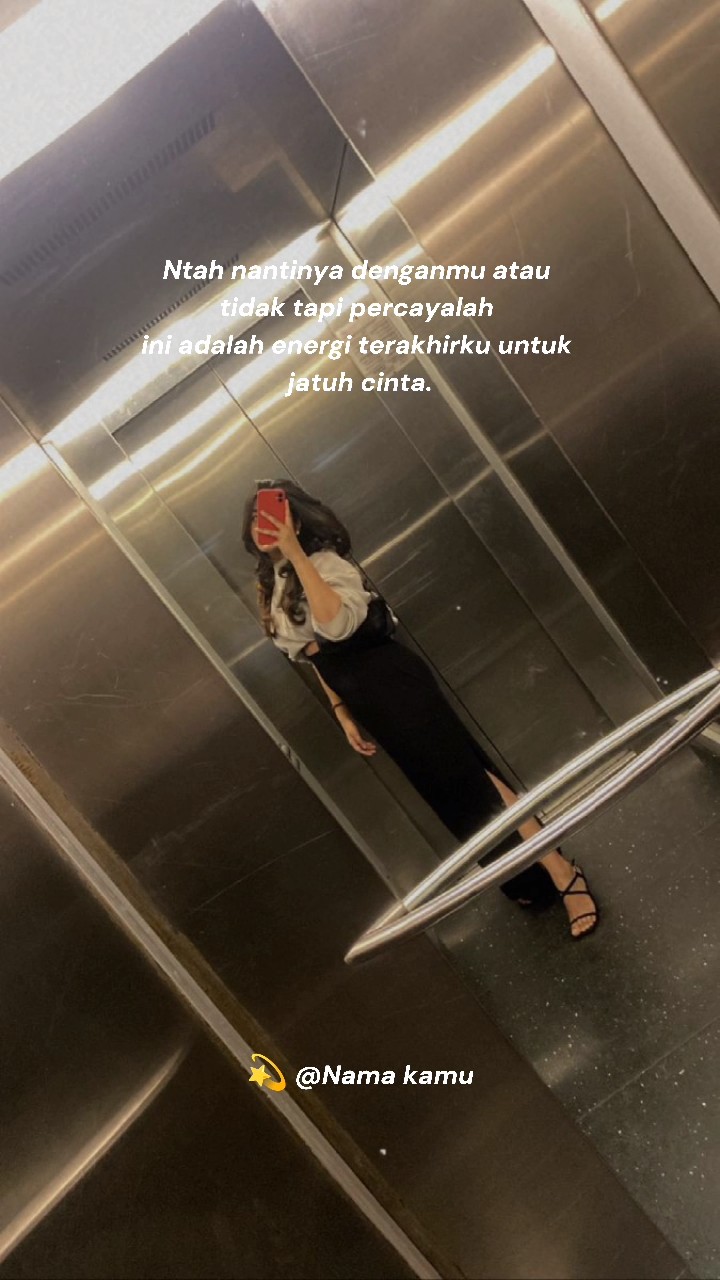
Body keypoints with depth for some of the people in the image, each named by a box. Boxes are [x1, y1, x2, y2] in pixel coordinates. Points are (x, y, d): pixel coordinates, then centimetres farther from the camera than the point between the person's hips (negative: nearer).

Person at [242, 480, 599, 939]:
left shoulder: (323, 560, -12)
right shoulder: (271, 587, 12)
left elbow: (337, 626, -33)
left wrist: (295, 552, -31)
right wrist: (343, 713, 15)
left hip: (390, 679, -8)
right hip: (364, 697, 8)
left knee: (468, 775, -8)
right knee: (447, 795, 13)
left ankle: (562, 872, 2)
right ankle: (529, 879, 27)